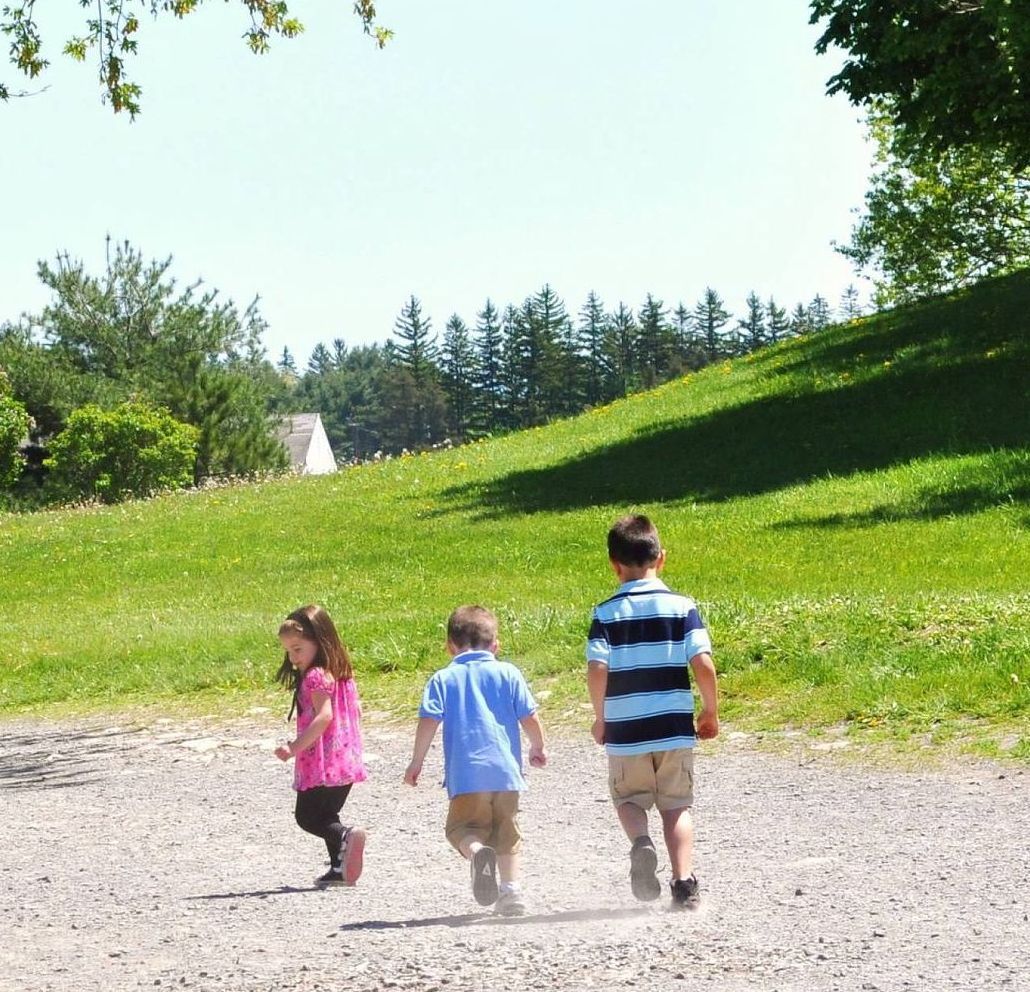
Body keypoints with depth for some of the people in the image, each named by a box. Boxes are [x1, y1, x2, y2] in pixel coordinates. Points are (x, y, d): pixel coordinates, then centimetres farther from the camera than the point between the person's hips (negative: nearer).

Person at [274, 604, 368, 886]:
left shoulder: (316, 676, -15)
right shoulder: (340, 673, 13)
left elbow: (324, 715, -25)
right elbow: (356, 710, 17)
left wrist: (296, 748, -27)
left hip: (322, 763, -9)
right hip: (346, 760, 9)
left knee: (307, 817, -2)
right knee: (326, 816, 19)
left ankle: (345, 837, -25)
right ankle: (339, 869, 16)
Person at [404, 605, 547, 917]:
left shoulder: (444, 679, 6)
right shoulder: (508, 673, 8)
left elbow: (428, 722, -4)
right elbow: (530, 718, 4)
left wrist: (416, 762, 4)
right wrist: (538, 749, 22)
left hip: (466, 773, -2)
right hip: (505, 771, 2)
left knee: (463, 828, 8)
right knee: (505, 830, 17)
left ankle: (477, 851, -25)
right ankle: (511, 889, 10)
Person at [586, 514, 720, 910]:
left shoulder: (606, 614, -4)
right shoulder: (682, 607, -3)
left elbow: (597, 670, -12)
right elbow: (703, 665, -9)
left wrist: (600, 717, 2)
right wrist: (711, 712, 5)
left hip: (624, 730, 0)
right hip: (674, 728, 0)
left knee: (628, 798, 18)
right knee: (677, 804, 12)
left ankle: (640, 841, -12)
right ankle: (684, 882, -1)